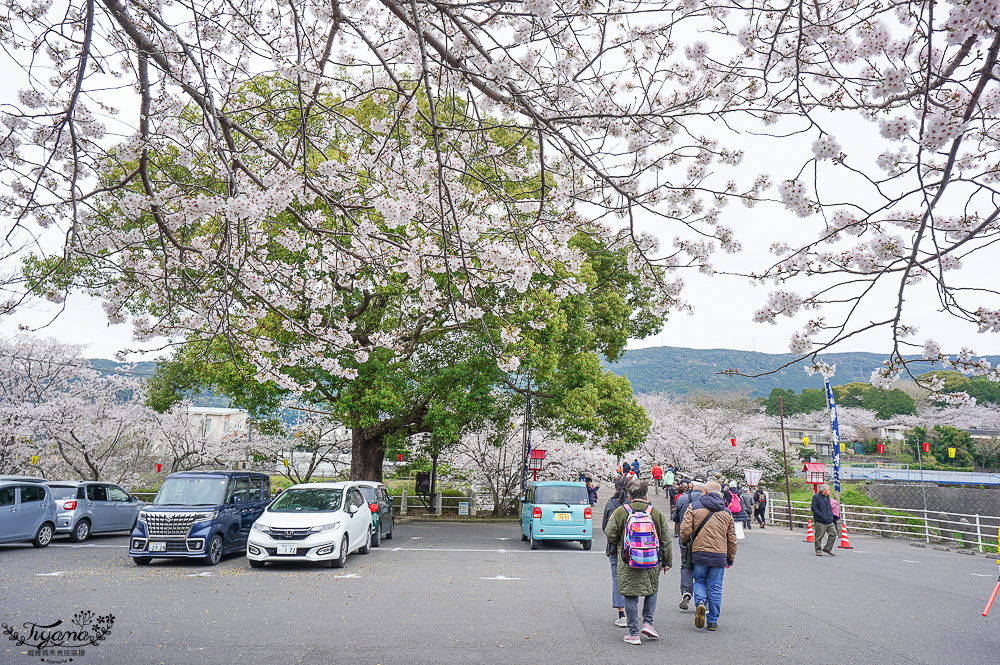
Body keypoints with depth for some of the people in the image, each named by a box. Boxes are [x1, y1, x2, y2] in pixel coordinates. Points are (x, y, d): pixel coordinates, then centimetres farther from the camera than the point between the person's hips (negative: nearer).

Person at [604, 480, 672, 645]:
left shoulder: (620, 512, -4)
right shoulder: (656, 513, 3)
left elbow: (610, 535, -2)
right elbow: (666, 540, 8)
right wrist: (667, 562, 17)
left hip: (628, 563, -2)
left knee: (630, 596, 7)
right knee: (652, 591, 24)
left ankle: (633, 633, 9)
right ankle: (648, 622, 15)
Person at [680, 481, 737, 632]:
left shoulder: (694, 508, 0)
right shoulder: (726, 512, 9)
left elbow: (685, 530, -8)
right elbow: (732, 539, 13)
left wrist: (685, 543, 13)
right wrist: (730, 559, 23)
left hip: (699, 554, -1)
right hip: (719, 556, 2)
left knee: (699, 581, 16)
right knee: (715, 588, 9)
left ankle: (700, 602, -11)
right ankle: (713, 622, 12)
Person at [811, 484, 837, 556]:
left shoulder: (827, 497, 16)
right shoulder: (816, 497, -7)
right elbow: (814, 508, -13)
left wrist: (831, 516, 13)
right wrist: (822, 516, -17)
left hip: (829, 521, 7)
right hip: (820, 522, -7)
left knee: (833, 533, -1)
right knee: (819, 537, -1)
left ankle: (827, 548, 12)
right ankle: (818, 551, 12)